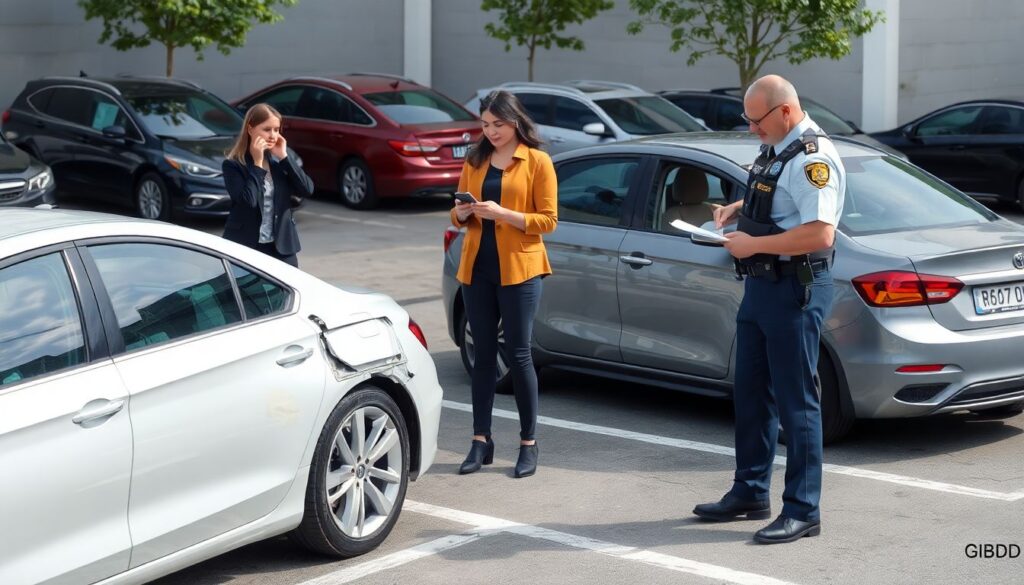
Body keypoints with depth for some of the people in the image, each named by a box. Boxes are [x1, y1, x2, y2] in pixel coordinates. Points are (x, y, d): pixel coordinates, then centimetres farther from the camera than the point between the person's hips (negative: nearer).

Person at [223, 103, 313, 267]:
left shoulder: (279, 160, 7)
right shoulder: (233, 165, -8)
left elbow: (307, 190, -4)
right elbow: (248, 200, -22)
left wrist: (284, 157, -8)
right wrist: (257, 163, -16)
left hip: (281, 246, 4)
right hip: (245, 248, -4)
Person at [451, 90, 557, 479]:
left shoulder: (537, 161, -3)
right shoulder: (475, 161, 12)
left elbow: (547, 221, -7)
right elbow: (459, 217, 16)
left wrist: (503, 214, -18)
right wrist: (462, 213, -7)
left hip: (518, 269, -4)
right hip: (477, 268, 5)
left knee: (518, 355, -2)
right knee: (483, 355, 7)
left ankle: (529, 443, 7)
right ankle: (481, 441, 12)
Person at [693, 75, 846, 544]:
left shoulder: (812, 158, -19)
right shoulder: (774, 150, 11)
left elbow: (820, 234, -28)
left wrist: (753, 244, -21)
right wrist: (738, 208, 11)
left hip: (794, 290, -10)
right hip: (760, 285, 10)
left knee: (796, 400, -3)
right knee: (751, 394, 16)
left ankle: (802, 511, 4)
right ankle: (750, 492, 28)